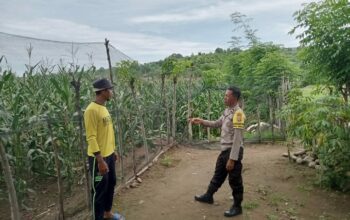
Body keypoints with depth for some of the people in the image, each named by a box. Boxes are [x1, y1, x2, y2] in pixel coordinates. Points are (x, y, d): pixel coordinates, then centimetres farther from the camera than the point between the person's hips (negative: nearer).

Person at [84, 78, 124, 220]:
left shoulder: (103, 108, 7)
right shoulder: (91, 110, -21)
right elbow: (91, 138, -23)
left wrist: (113, 151, 18)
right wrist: (100, 161, -23)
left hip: (109, 155, 9)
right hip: (99, 158, -9)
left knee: (111, 184, 21)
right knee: (99, 189, 5)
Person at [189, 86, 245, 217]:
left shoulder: (237, 113, -21)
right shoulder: (227, 111, 7)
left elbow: (237, 138, -23)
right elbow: (217, 124, 21)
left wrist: (232, 159, -22)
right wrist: (201, 121, 10)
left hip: (233, 151, -9)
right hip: (225, 150, 9)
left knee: (234, 180, 6)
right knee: (218, 175, 23)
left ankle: (237, 207, 24)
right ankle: (208, 196, 41)